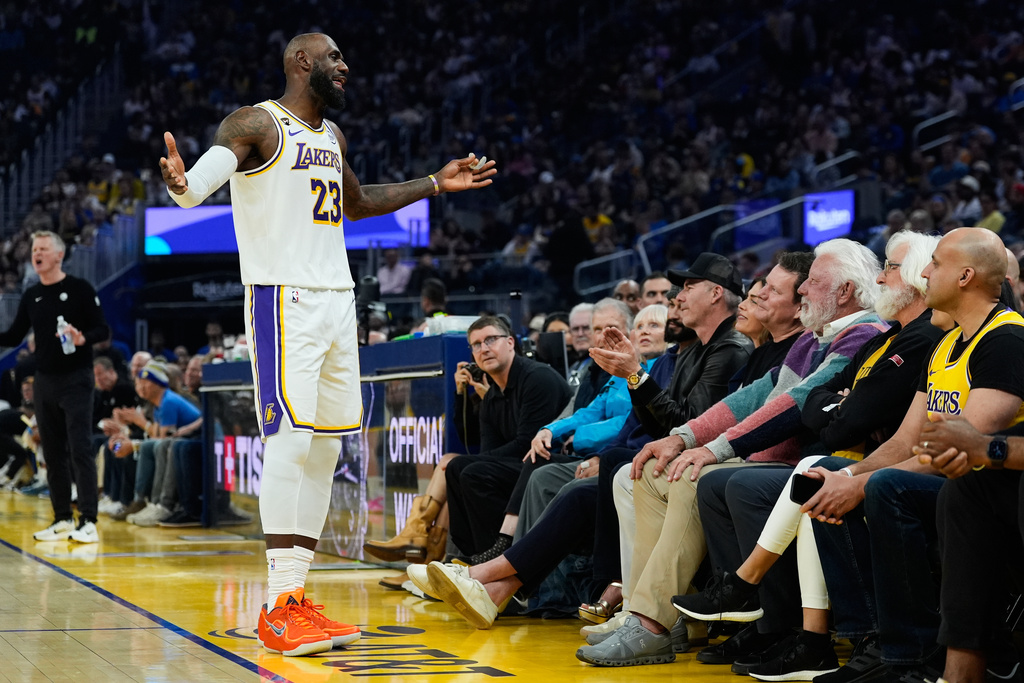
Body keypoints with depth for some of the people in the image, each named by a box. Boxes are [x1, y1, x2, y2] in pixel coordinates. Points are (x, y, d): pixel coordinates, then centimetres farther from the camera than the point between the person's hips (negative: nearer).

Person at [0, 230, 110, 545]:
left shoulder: (79, 289, -4)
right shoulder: (31, 296, 11)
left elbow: (103, 329, -6)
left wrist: (83, 338, -25)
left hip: (75, 380, -6)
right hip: (45, 381, 6)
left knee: (80, 448, -11)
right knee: (53, 452, 7)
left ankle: (88, 522, -12)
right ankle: (63, 520, 14)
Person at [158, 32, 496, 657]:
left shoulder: (331, 135, 19)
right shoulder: (256, 125, -6)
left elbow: (357, 203, 36)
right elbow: (196, 188, -22)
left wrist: (436, 183, 35)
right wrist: (179, 182, -46)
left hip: (338, 299, 9)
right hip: (284, 299, -9)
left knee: (325, 448, 6)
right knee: (291, 439, -16)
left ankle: (295, 595, 11)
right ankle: (279, 609, -15)